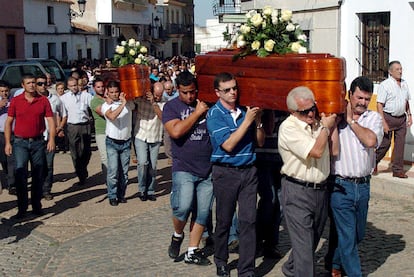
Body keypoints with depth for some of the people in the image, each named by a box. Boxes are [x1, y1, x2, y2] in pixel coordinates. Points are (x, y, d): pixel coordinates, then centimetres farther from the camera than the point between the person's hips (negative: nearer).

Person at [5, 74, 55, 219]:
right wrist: (7, 143, -3)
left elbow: (50, 120, 2)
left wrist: (51, 139, -11)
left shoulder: (43, 100, 3)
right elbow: (8, 123, 4)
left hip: (38, 142, 1)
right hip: (20, 142, -1)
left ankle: (36, 206, 20)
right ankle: (22, 208, -3)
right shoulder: (15, 101, 2)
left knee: (38, 175, 8)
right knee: (20, 173, -9)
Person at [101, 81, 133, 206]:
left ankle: (121, 195, 20)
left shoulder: (128, 103, 4)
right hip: (112, 143, -3)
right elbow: (112, 116, -24)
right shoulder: (106, 105, -6)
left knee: (124, 171, 8)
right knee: (113, 171, -6)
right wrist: (122, 104, -26)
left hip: (126, 142, 3)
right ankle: (112, 196, 5)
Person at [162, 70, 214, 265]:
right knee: (183, 207, -18)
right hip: (184, 168, -3)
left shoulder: (207, 104, 7)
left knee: (202, 212, 6)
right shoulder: (171, 107, 1)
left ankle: (192, 251, 21)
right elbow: (176, 131, -16)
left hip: (207, 169, 3)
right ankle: (177, 236, 14)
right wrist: (197, 113, -11)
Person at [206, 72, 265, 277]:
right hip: (226, 173, -3)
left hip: (249, 171, 3)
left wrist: (257, 122, -8)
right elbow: (228, 145, -16)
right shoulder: (215, 115, -6)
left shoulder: (245, 111, 5)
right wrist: (247, 121, -17)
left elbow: (260, 142, 8)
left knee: (248, 221, 0)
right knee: (224, 221, 10)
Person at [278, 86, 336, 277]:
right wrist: (326, 127, -7)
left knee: (313, 239, 20)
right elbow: (316, 151, -22)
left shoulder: (318, 122, 7)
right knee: (303, 243, -5)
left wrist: (333, 124, -2)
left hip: (321, 189, 7)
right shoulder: (288, 128, -15)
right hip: (297, 191, -7)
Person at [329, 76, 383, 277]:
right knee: (347, 237, -2)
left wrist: (351, 121, -9)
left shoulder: (374, 118, 5)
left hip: (363, 185, 4)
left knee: (358, 235, 18)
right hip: (341, 186, -4)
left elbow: (371, 140, -15)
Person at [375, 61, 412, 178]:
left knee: (400, 144, 6)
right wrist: (383, 122, -19)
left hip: (402, 118, 6)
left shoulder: (404, 84, 10)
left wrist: (409, 115, 14)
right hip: (389, 117, -6)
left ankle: (398, 170, 12)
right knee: (385, 143, -2)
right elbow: (379, 104, -15)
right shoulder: (385, 85, -11)